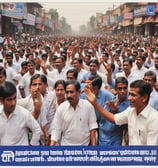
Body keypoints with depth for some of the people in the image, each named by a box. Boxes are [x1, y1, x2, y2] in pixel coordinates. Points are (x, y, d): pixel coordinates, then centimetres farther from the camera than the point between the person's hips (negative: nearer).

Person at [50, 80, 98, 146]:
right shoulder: (61, 108, -3)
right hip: (66, 145, 1)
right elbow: (56, 130, -1)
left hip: (84, 145, 0)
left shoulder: (88, 106, -5)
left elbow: (92, 127, -1)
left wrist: (93, 145, -5)